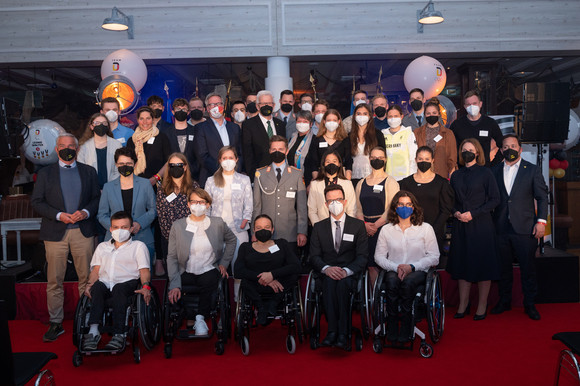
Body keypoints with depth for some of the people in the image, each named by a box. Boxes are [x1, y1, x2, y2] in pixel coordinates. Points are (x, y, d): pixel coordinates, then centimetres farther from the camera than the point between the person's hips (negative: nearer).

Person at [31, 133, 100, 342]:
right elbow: (36, 201, 2)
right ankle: (55, 323, 11)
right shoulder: (45, 173, 8)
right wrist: (59, 215, -11)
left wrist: (85, 212, -11)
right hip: (55, 232, 0)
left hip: (83, 232, 1)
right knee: (54, 280, 2)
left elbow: (97, 198, 9)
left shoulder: (89, 172, 11)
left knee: (87, 278, 3)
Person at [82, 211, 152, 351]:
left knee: (118, 288, -37)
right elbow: (96, 270, 20)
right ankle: (94, 331, -42)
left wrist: (145, 286, -14)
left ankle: (119, 334, -42)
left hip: (128, 283, -2)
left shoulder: (138, 246, 19)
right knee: (98, 286, -33)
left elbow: (144, 270, 6)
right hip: (105, 284, 3)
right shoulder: (102, 247, 30)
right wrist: (90, 284, -2)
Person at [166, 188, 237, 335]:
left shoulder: (218, 223, 4)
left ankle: (200, 318, -18)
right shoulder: (177, 226, 1)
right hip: (186, 273, 0)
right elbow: (172, 257, -2)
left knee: (210, 280, -34)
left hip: (208, 271, 0)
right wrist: (174, 284, -14)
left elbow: (231, 240, 24)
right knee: (172, 293, -29)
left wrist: (224, 262, 12)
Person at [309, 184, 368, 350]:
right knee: (330, 281, -34)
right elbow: (314, 256, 5)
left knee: (342, 283, -36)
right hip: (327, 273, 2)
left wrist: (346, 271, -19)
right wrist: (327, 268, -18)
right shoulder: (319, 227, 15)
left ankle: (342, 333, -33)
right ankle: (332, 330, -34)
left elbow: (362, 256, 0)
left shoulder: (358, 225, 9)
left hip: (350, 274, -1)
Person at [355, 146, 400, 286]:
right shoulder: (361, 183, 16)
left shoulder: (390, 182, 2)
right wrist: (365, 224, -4)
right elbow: (358, 208, 13)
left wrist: (376, 225, -12)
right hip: (365, 230, 4)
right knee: (371, 265, 4)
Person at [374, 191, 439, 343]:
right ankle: (391, 327, -24)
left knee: (408, 282, -36)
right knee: (392, 281, -35)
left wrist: (412, 266, -12)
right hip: (393, 271, 1)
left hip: (418, 271, -1)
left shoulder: (425, 228, 8)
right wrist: (396, 267, -11)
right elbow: (379, 256, 8)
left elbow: (434, 257, 3)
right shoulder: (386, 230, 11)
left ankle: (406, 329, -24)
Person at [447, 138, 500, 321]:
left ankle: (482, 305, 13)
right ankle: (463, 304, 17)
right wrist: (456, 212, -5)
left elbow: (495, 199, -6)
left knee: (482, 263, 1)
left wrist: (473, 213, -13)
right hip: (460, 225, 4)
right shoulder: (456, 175, 10)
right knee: (462, 263, 7)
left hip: (481, 224, -4)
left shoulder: (485, 173, -2)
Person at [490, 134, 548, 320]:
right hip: (501, 228, 2)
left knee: (528, 268, 4)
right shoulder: (495, 171, 9)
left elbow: (542, 197, 2)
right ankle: (504, 301, 24)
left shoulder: (532, 170, 4)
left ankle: (529, 305, 16)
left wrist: (541, 221, -8)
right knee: (503, 267, 10)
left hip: (524, 228, -2)